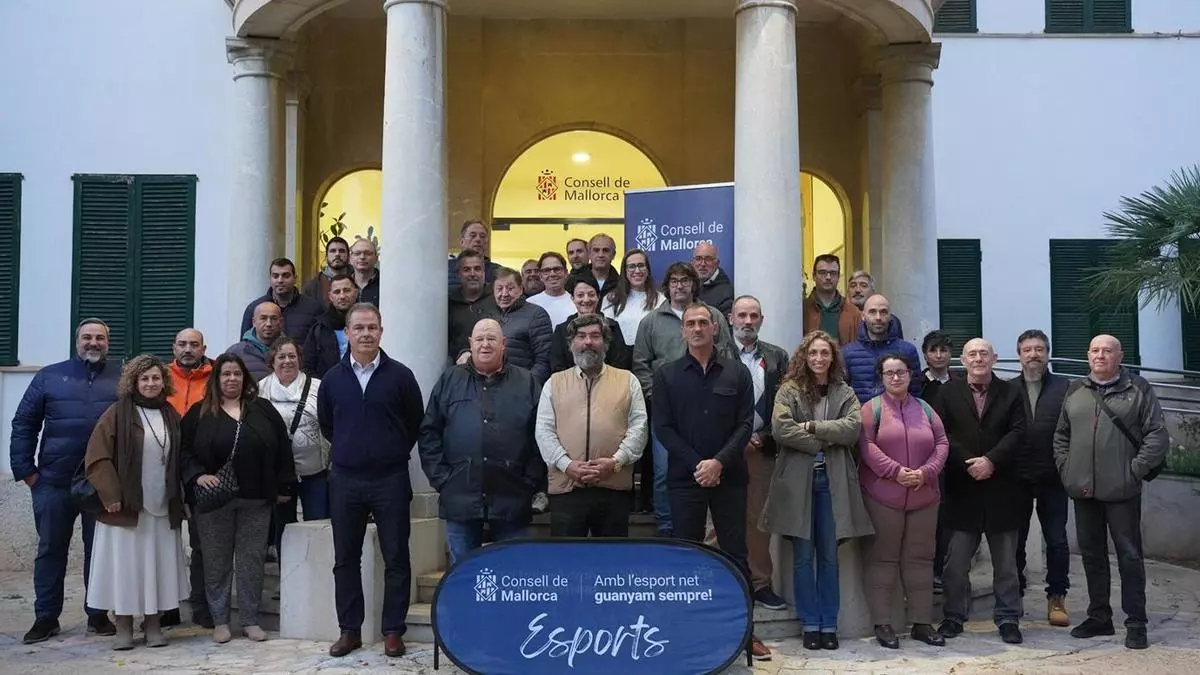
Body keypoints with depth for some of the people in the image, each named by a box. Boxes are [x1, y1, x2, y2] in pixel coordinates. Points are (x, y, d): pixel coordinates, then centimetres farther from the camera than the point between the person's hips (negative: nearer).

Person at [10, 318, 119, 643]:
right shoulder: (50, 376, 6)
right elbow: (24, 423, 6)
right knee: (50, 549, 8)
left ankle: (98, 615, 17)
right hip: (53, 482, 1)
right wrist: (25, 469, -1)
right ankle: (46, 618, 18)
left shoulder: (123, 379, 4)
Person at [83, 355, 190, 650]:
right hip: (125, 505, -4)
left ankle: (154, 626, 15)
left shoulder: (171, 416, 10)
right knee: (125, 565, 1)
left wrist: (180, 498, 10)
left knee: (157, 566, 6)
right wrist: (111, 495, -14)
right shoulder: (117, 413, -4)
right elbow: (97, 457, -8)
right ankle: (123, 628, 11)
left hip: (162, 506, 4)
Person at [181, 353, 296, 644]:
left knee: (252, 560, 5)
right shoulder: (199, 413, 5)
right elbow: (184, 450, 4)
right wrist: (197, 475, -12)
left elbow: (282, 448, 7)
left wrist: (284, 487, 4)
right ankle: (219, 621, 16)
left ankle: (250, 620, 14)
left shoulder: (263, 410, 7)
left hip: (256, 500, 1)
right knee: (217, 561, 5)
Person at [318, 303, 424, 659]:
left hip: (390, 480, -2)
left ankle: (393, 631, 12)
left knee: (396, 558, 2)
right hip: (345, 480, 2)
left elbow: (416, 422, 6)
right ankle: (350, 630, 19)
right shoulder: (332, 378, 3)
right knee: (345, 558, 8)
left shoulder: (400, 375, -3)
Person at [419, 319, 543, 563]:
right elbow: (429, 432, 6)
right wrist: (440, 477, -2)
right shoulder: (450, 380, 9)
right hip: (460, 498, 1)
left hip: (511, 500, -1)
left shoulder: (527, 383, 6)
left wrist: (531, 481, -3)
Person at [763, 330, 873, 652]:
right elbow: (780, 429, -12)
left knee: (829, 556, 7)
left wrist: (813, 426, -13)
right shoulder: (789, 390, 2)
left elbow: (853, 427, -7)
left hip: (832, 480, 2)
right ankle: (810, 624, 13)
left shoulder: (844, 392, 9)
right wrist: (825, 442, -11)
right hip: (798, 480, -1)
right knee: (803, 556, 4)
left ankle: (829, 624, 15)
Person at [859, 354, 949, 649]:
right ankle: (882, 623, 8)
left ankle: (922, 622, 17)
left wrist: (926, 472, -10)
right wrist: (896, 471, -19)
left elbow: (942, 443, 7)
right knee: (883, 558, 2)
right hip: (883, 495, -4)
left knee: (920, 558, 9)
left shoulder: (924, 409, 11)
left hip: (924, 496, 4)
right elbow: (866, 445, -11)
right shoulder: (872, 407, -1)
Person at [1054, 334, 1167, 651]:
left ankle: (1136, 623, 9)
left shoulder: (1138, 389, 0)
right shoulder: (1074, 391, 12)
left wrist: (1136, 470, -10)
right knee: (1092, 554, 12)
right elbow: (1061, 435, 16)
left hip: (1122, 491, -4)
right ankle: (1099, 617, 23)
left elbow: (1157, 434, -5)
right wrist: (1065, 470, 5)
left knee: (1129, 555, 0)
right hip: (1083, 490, 4)